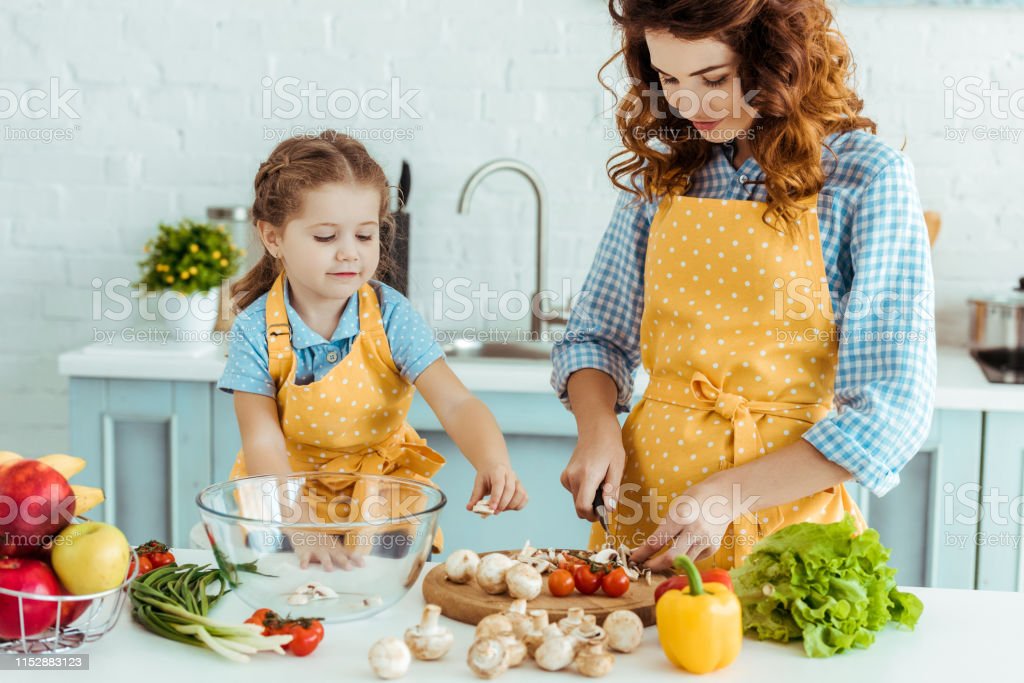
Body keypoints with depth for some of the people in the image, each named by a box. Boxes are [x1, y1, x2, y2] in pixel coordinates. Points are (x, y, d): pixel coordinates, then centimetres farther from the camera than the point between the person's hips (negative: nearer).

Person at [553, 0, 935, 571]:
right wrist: (597, 428, -10)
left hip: (785, 499, -4)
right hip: (644, 484, 4)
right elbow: (597, 338, 11)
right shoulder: (665, 170, 4)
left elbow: (892, 411, -15)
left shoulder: (866, 178, -11)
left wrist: (727, 496, -21)